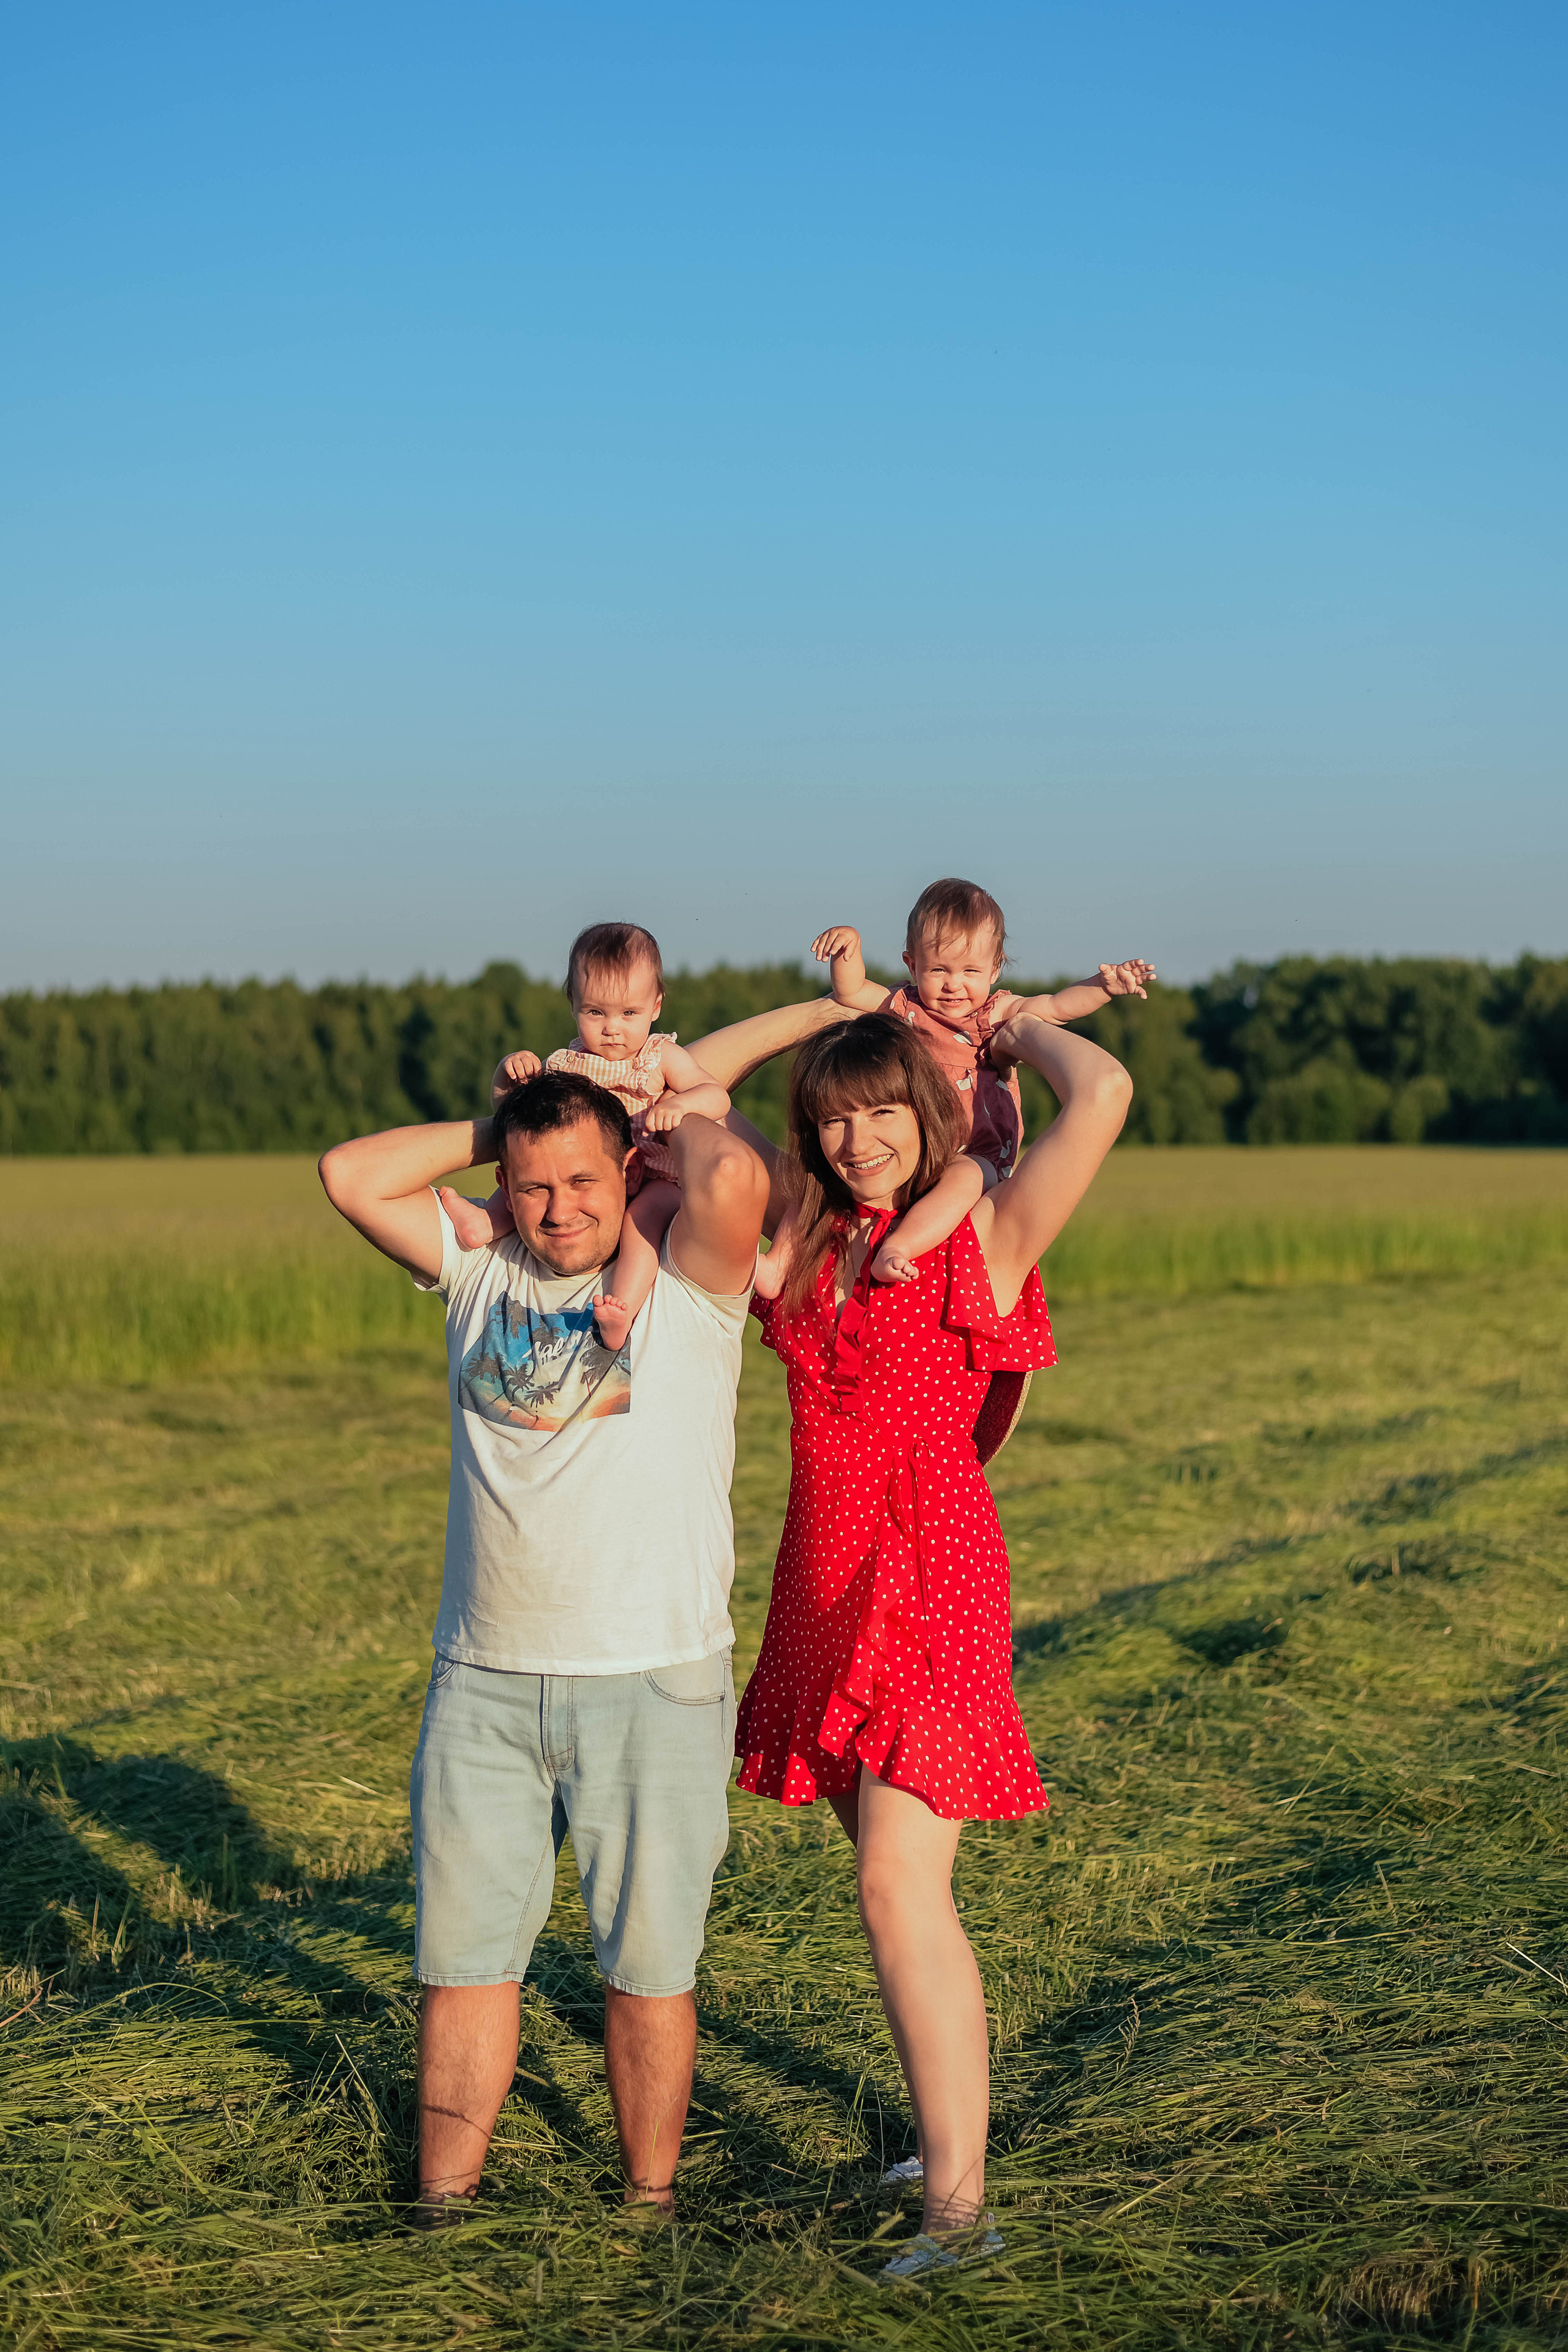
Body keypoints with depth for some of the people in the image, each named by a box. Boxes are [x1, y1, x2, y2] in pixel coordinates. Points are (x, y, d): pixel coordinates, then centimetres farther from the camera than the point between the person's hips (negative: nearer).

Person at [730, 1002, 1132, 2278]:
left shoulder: (986, 1236, -7)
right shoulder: (808, 1232, 11)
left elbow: (1103, 1095, -20)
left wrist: (1021, 1026, -2)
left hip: (930, 1578, -7)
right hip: (829, 1583, 7)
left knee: (900, 1885, -13)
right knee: (890, 1875, 11)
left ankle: (959, 2205, -11)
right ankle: (951, 2121, 24)